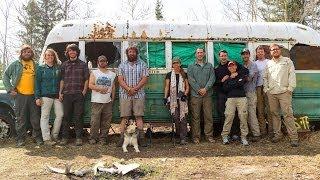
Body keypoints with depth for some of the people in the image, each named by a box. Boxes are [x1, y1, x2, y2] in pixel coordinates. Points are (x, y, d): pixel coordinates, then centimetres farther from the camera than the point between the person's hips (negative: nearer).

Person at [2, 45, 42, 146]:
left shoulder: (36, 65, 12)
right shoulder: (15, 64, 6)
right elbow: (5, 76, 6)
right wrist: (10, 89, -3)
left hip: (33, 95, 2)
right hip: (20, 96, -1)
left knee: (35, 118, 4)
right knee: (21, 119, 4)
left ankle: (38, 138, 15)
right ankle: (21, 139, 13)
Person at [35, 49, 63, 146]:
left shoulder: (58, 68, 11)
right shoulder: (41, 68, 6)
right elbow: (37, 83, 3)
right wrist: (37, 97, -5)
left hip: (57, 95, 3)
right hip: (46, 95, -2)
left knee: (60, 115, 0)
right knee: (45, 116, -2)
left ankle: (54, 136, 15)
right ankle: (46, 138, 2)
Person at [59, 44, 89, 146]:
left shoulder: (83, 64, 8)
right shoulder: (64, 65, 13)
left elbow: (86, 80, 6)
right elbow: (62, 80, 14)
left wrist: (84, 91, -4)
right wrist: (60, 92, 6)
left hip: (79, 95, -2)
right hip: (67, 94, 2)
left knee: (78, 117, 0)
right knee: (66, 116, 4)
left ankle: (79, 138, 6)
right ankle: (65, 137, 12)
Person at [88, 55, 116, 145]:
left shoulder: (112, 74, 14)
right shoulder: (94, 73, 6)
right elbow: (90, 85, -3)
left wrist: (113, 98, 9)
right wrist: (100, 89, -16)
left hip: (108, 101, 3)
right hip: (96, 101, -2)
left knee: (106, 121, 3)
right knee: (95, 121, -3)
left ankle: (103, 138, 13)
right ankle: (93, 138, 8)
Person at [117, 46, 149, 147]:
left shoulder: (142, 64, 9)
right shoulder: (122, 65, 11)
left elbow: (144, 79, 0)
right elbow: (120, 80, 1)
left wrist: (135, 88, -12)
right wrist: (129, 89, -14)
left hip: (139, 94, 0)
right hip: (125, 95, 1)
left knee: (139, 117, -1)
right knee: (124, 117, -1)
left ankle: (141, 138, 2)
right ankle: (122, 138, 2)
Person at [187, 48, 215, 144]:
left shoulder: (209, 66, 14)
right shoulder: (191, 67, 10)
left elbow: (212, 78, 3)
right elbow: (191, 79, -1)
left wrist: (205, 89, -10)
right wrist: (199, 90, -11)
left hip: (207, 94, 2)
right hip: (195, 94, -1)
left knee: (208, 116, 3)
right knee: (195, 117, -1)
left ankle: (209, 135, 11)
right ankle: (196, 136, 5)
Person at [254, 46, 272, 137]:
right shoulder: (254, 63, 15)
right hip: (258, 87, 2)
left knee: (269, 109, -4)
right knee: (260, 110, 3)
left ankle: (271, 130, 1)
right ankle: (262, 131, 8)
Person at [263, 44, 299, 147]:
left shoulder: (287, 61, 9)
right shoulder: (268, 63, 18)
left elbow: (292, 75, 2)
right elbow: (265, 77, 18)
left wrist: (290, 88, -7)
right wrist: (266, 89, 7)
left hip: (284, 92, -4)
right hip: (271, 93, 4)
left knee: (288, 114, -9)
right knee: (274, 114, 6)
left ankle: (294, 137, -5)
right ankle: (277, 134, 16)